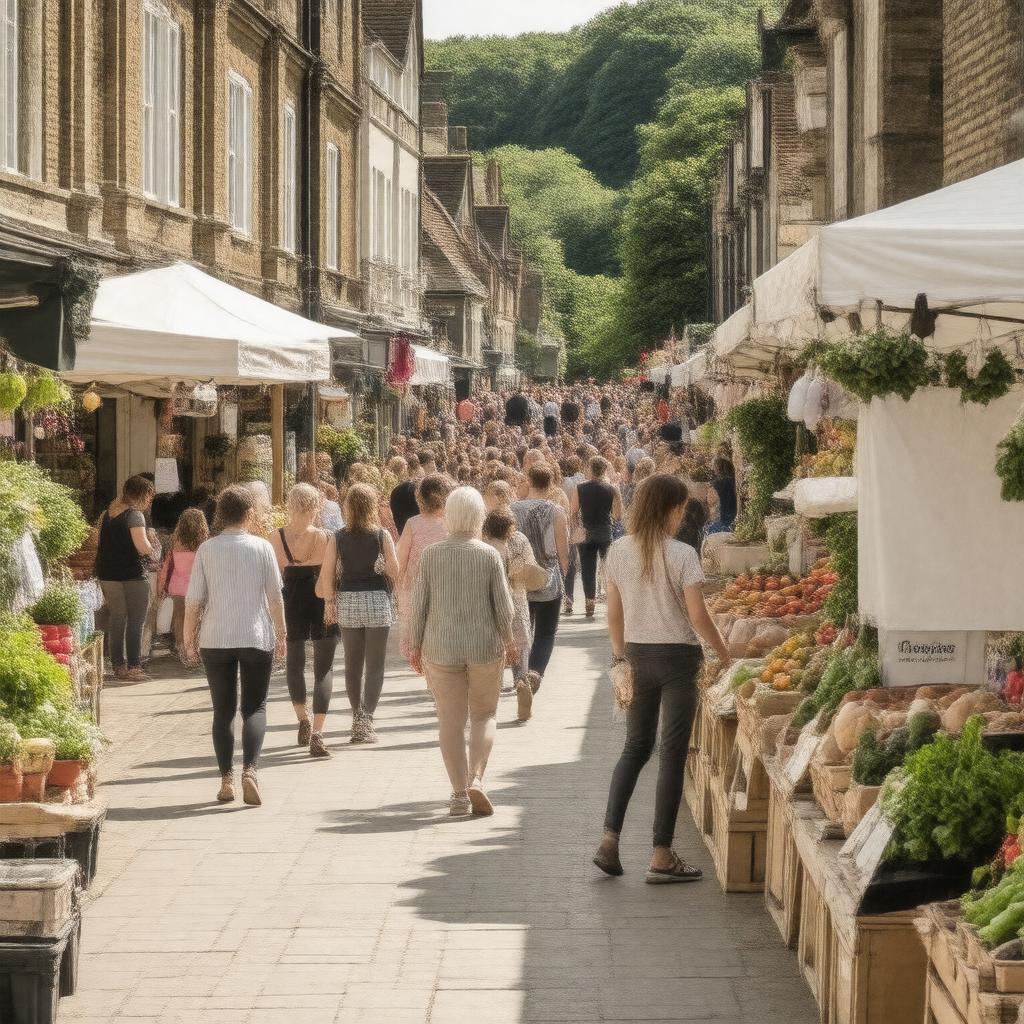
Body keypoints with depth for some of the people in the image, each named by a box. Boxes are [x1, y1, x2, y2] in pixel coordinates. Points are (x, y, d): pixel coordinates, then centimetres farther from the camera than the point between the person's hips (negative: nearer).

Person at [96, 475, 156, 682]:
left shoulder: (108, 514, 12)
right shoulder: (135, 515, -12)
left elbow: (97, 540, 20)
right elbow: (142, 546, -23)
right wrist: (152, 550, -1)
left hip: (107, 575, 7)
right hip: (133, 575, -7)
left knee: (116, 618, 13)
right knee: (136, 621, 0)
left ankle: (118, 665, 16)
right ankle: (134, 666, -3)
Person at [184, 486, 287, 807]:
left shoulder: (207, 550, 0)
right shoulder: (262, 547, -3)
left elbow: (194, 599, 0)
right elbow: (275, 596, -1)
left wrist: (189, 637, 10)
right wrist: (281, 634, 8)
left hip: (215, 639, 1)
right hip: (256, 637, -1)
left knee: (223, 710, 9)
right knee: (255, 707, 5)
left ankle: (226, 779, 8)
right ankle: (249, 770, -15)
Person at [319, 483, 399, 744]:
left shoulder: (338, 538, -1)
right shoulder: (382, 536, -6)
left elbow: (326, 574, -4)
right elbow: (395, 571, -8)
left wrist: (330, 602, 5)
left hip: (347, 602, 2)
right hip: (377, 601, -2)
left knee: (353, 664, 14)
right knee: (375, 664, 3)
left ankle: (357, 719, 20)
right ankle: (367, 720, -5)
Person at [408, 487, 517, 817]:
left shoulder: (431, 555, -4)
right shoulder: (489, 555, -5)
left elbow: (419, 604, -1)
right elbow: (504, 606, -2)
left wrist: (417, 645, 11)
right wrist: (509, 641, 13)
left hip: (441, 648, 0)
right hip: (485, 647, 0)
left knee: (450, 721, 7)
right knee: (484, 715, 14)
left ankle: (460, 794, 7)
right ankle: (476, 778, -5)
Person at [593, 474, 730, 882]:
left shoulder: (619, 551, 2)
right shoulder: (681, 554, -13)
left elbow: (614, 614, 7)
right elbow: (697, 615, -14)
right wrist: (723, 652, -1)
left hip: (637, 655, 5)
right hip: (677, 656, -5)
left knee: (635, 747, 17)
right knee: (672, 754, 1)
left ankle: (609, 839, 7)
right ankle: (662, 856, 3)